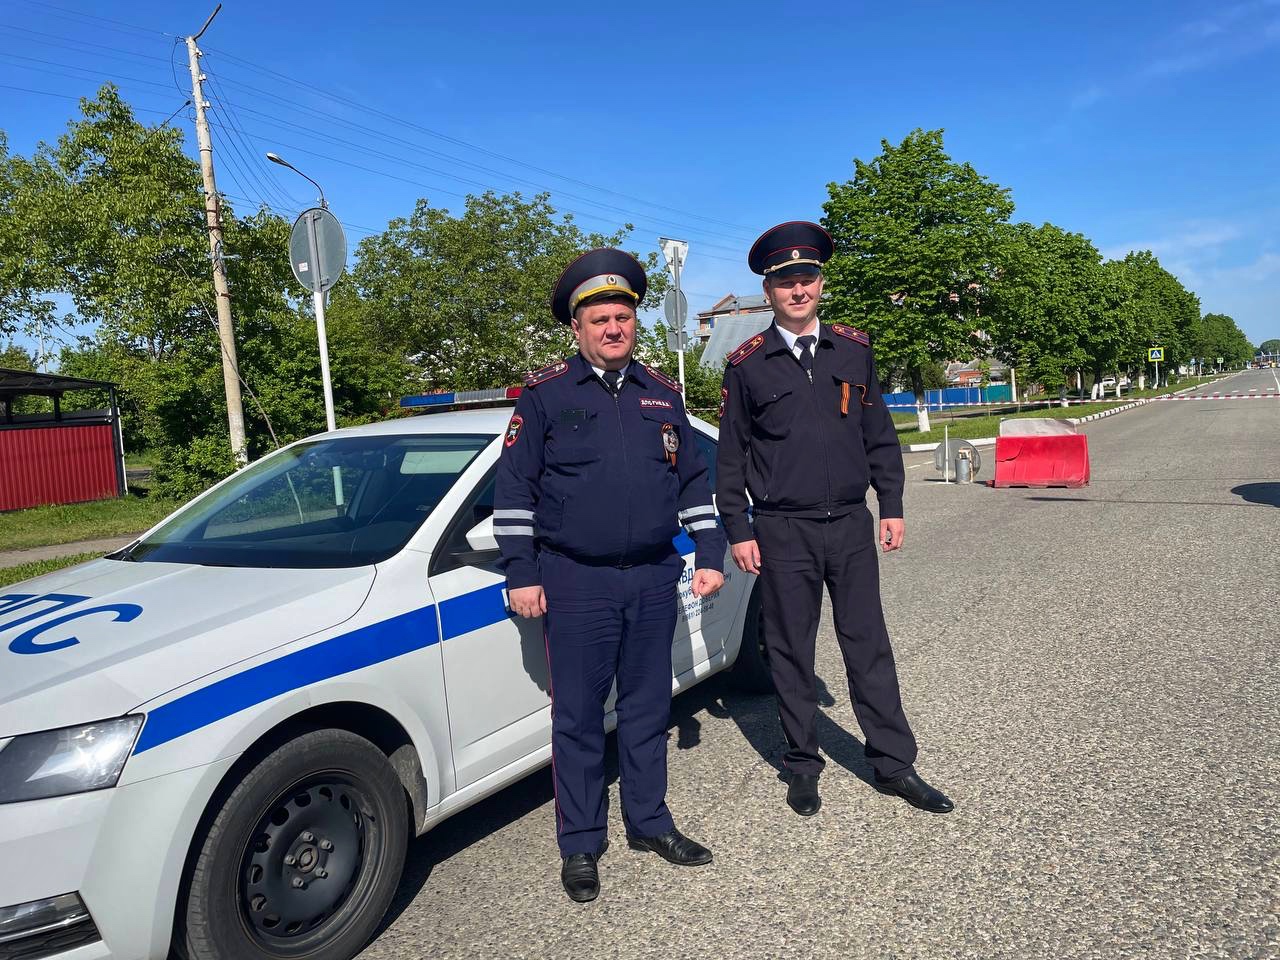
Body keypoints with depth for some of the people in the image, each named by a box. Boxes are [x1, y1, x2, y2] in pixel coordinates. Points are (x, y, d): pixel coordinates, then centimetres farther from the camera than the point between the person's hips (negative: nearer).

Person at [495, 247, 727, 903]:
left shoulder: (661, 394, 10)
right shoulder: (545, 394, -2)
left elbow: (693, 480, 15)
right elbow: (514, 488, -3)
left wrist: (709, 555, 9)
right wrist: (520, 574, -8)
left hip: (653, 580, 4)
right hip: (576, 585, -4)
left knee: (648, 708, 14)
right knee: (578, 718, 5)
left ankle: (649, 823, 31)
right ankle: (580, 846, 20)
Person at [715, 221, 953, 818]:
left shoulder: (854, 350, 7)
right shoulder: (747, 365, -1)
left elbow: (879, 436, 11)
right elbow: (731, 456, 1)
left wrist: (892, 507, 6)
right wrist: (738, 531, -2)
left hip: (851, 524, 2)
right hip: (782, 533, -2)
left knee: (869, 645, 8)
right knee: (791, 653, 7)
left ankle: (893, 764, 20)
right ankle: (802, 766, 22)